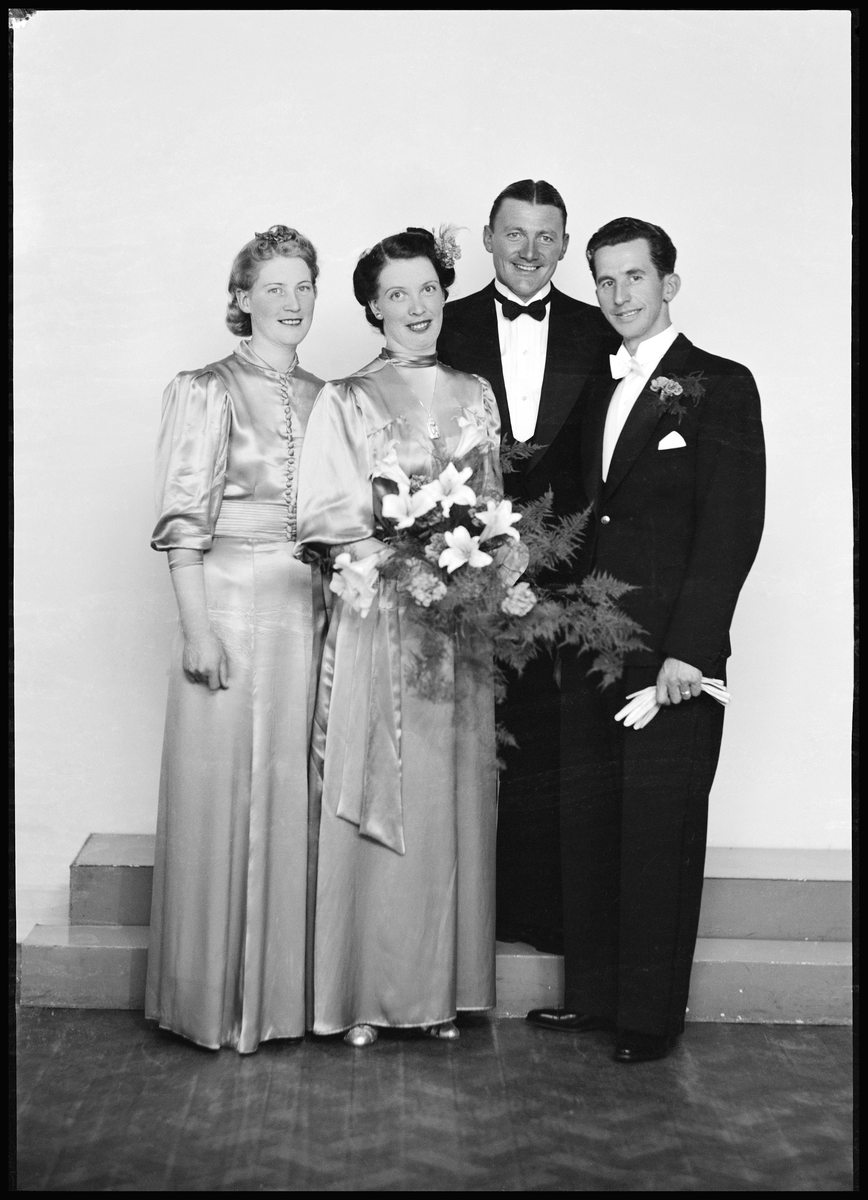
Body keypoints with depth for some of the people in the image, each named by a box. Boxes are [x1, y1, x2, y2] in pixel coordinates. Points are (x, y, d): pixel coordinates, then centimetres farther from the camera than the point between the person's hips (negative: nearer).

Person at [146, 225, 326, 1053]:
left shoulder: (323, 398, 13)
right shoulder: (207, 391, -3)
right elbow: (182, 522, -9)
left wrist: (340, 605, 7)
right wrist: (197, 628, -15)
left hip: (310, 612, 5)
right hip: (232, 605, -5)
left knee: (294, 795, 8)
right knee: (223, 792, 1)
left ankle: (283, 989, 21)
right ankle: (217, 997, 14)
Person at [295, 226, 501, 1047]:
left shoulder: (475, 396, 13)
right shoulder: (346, 403, 1)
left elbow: (493, 512, 16)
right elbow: (328, 523, -6)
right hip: (377, 624, -3)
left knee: (452, 805, 7)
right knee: (376, 807, 0)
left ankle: (441, 987, 18)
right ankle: (363, 994, 12)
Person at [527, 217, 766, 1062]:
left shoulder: (720, 386, -3)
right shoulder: (597, 392, 17)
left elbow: (731, 526, -11)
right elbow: (587, 516, 15)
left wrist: (689, 648, -18)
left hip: (672, 653, -6)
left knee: (660, 833, 1)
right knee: (586, 825, 10)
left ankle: (652, 1014, 13)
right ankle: (592, 993, 23)